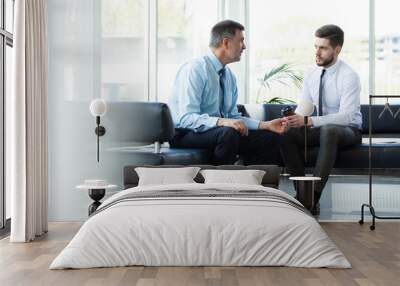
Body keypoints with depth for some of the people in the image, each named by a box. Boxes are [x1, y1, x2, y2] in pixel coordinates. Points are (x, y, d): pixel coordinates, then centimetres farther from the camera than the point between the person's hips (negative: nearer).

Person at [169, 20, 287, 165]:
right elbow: (187, 118, -25)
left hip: (219, 131, 8)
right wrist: (222, 122, -38)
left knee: (271, 138, -5)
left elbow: (232, 116, 12)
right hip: (186, 135, -8)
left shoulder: (229, 75, 9)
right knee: (228, 133, -36)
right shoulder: (195, 69, -16)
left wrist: (266, 125, 1)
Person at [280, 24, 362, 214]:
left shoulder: (349, 76, -17)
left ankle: (314, 197, -38)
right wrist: (294, 119, -21)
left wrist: (309, 121, -38)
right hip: (321, 129, 6)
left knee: (328, 129, -40)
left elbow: (346, 116, -27)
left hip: (348, 130, -6)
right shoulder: (312, 75, 2)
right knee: (286, 134, -21)